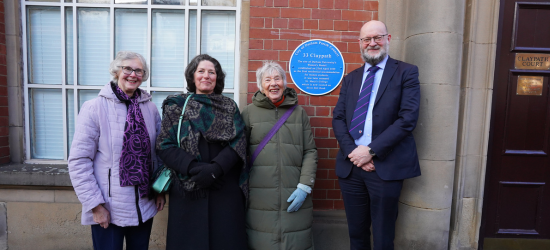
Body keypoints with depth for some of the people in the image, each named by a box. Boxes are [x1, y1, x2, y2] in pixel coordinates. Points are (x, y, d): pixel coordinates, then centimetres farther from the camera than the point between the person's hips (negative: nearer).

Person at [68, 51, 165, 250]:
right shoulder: (94, 108, -10)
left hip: (145, 205, 4)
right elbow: (79, 161, -10)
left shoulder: (150, 108, 2)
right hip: (108, 208, -4)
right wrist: (95, 204, -12)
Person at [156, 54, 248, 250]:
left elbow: (239, 143, -1)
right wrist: (195, 169, -16)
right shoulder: (176, 105, 8)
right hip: (187, 189, 0)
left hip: (225, 189, 1)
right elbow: (164, 145, -2)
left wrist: (216, 168, -17)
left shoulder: (229, 106, 10)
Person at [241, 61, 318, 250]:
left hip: (294, 198, 1)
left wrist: (304, 187, -4)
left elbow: (310, 152, 6)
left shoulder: (299, 112, 9)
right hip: (259, 199, -1)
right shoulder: (249, 112, 4)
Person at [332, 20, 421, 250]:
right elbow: (338, 118, 6)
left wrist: (371, 150, -16)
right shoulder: (350, 78, 14)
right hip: (350, 165, 4)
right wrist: (352, 152, -9)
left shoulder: (406, 73, 1)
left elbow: (408, 119, -10)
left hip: (386, 166, -3)